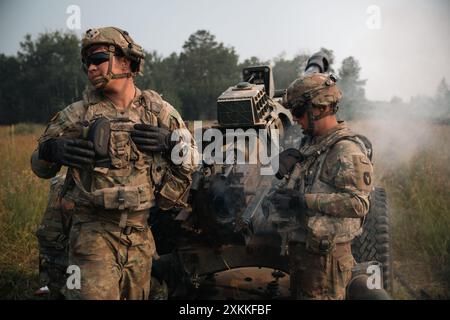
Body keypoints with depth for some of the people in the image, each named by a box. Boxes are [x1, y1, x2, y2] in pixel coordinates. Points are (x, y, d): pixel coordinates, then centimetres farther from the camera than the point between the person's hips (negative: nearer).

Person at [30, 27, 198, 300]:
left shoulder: (158, 110, 5)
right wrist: (52, 150, -15)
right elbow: (40, 166, 8)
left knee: (138, 295, 12)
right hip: (93, 233, -2)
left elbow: (191, 160, 11)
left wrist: (169, 141, -9)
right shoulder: (79, 114, 2)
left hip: (140, 233, 2)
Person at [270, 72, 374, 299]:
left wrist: (303, 201, -26)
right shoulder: (310, 143, 10)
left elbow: (358, 204, -28)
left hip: (325, 253, -9)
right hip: (299, 247, 9)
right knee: (298, 294, 21)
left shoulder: (347, 150, -19)